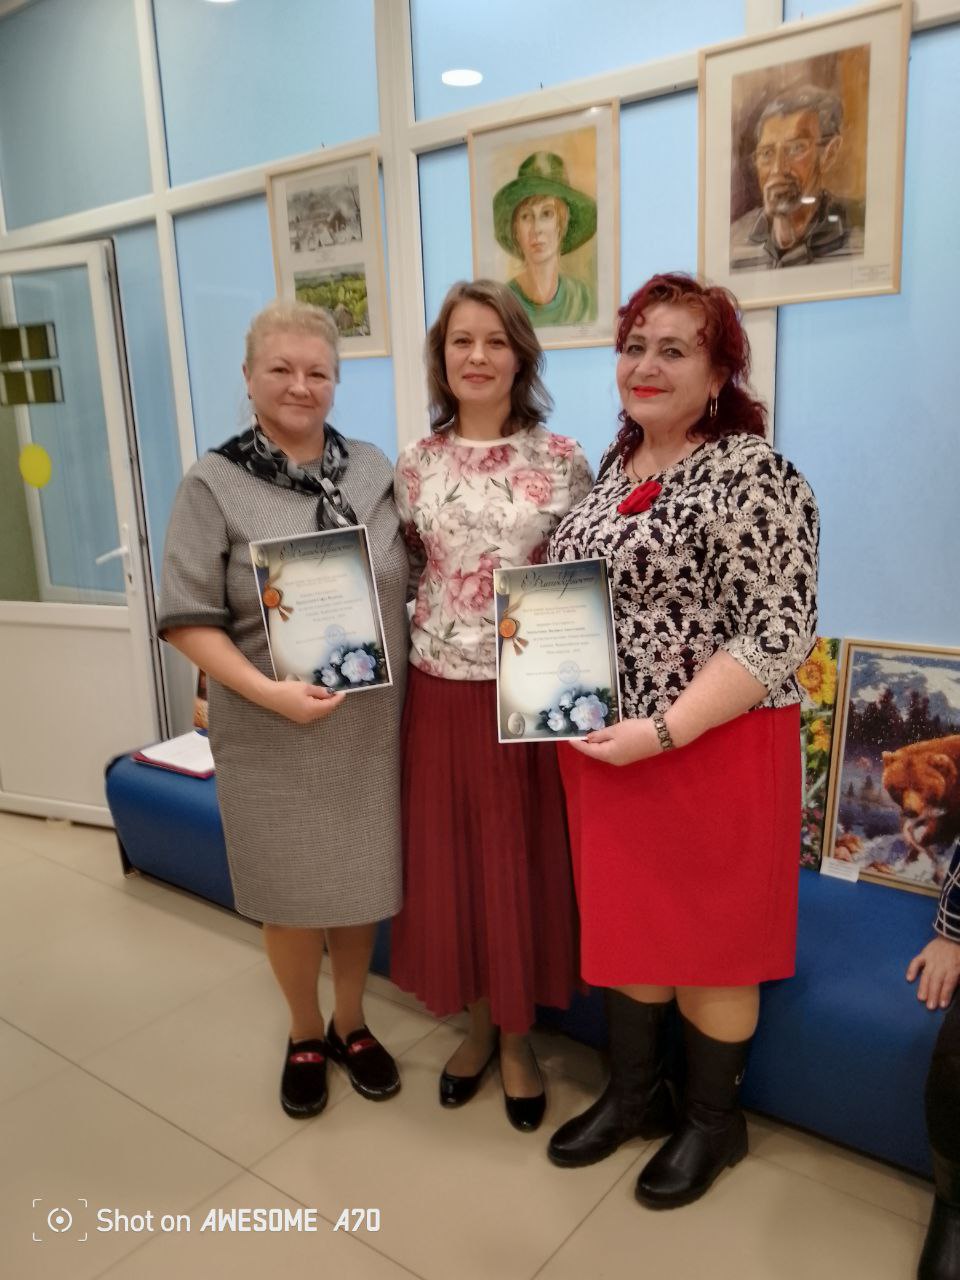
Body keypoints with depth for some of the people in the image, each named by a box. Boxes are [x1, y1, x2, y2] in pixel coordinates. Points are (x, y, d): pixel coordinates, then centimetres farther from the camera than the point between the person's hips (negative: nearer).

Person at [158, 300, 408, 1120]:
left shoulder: (374, 471, 4)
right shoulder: (214, 485, -6)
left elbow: (411, 584, 11)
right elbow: (189, 620, -8)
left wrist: (403, 679, -1)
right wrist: (267, 691, -19)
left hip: (371, 726, 3)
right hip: (273, 737, -2)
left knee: (363, 884, 15)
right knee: (292, 896, 12)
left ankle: (351, 1024, 40)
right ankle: (304, 1037, 38)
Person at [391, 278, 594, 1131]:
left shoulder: (562, 460, -3)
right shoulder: (415, 466, 4)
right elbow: (401, 576, 11)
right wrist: (410, 641, -2)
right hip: (442, 691, 2)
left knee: (524, 861, 9)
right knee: (453, 860, 12)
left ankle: (518, 1038, 32)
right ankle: (478, 1025, 36)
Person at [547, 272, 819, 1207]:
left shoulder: (751, 474, -14)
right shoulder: (611, 466, 9)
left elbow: (779, 634, -19)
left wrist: (663, 730, -23)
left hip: (709, 749, -7)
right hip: (603, 748, 7)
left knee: (707, 936, 11)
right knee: (623, 921, 18)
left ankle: (712, 1122, 35)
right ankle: (633, 1094, 40)